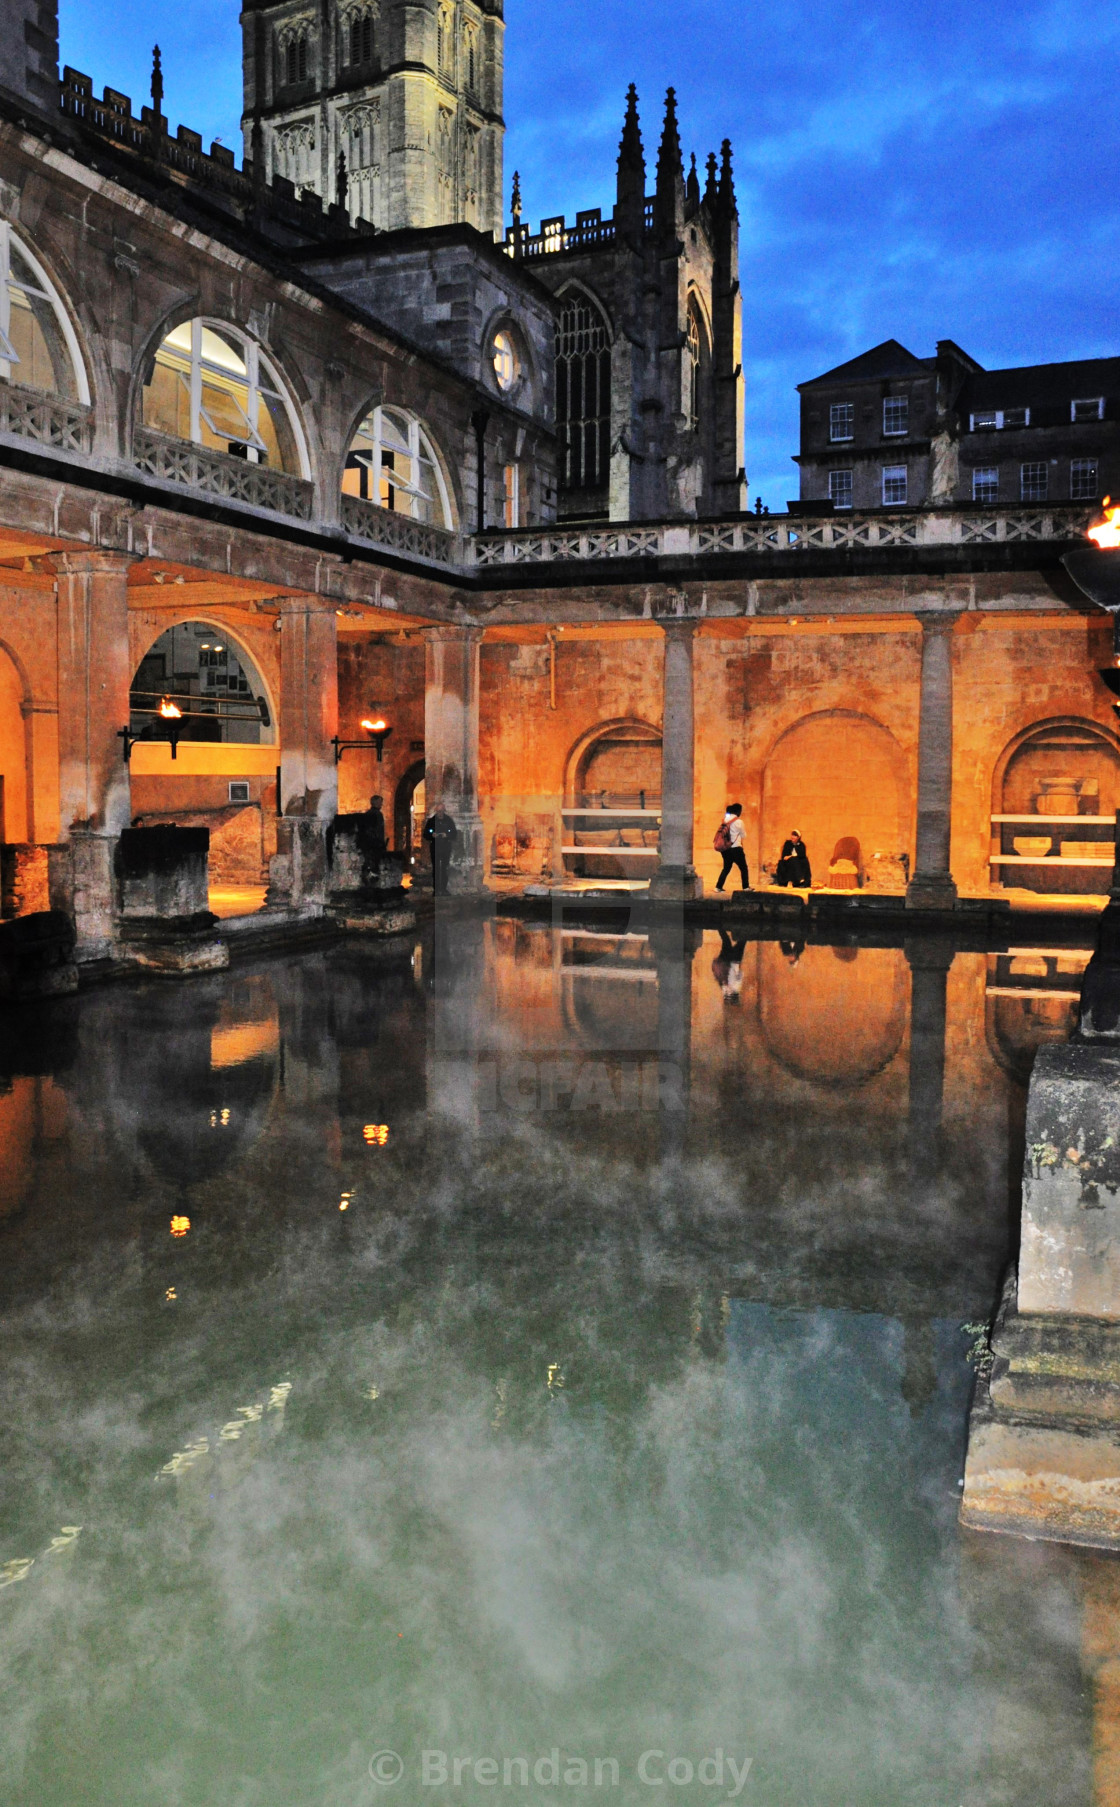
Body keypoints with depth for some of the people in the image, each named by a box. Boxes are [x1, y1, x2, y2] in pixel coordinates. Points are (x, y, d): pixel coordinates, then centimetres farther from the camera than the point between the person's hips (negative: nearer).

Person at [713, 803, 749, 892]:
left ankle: (718, 886, 7)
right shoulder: (738, 822, -11)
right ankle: (746, 887, 10)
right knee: (743, 868, 8)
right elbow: (743, 835, 0)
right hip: (736, 848, -6)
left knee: (726, 868, 14)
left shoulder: (725, 820, 5)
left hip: (725, 849, 6)